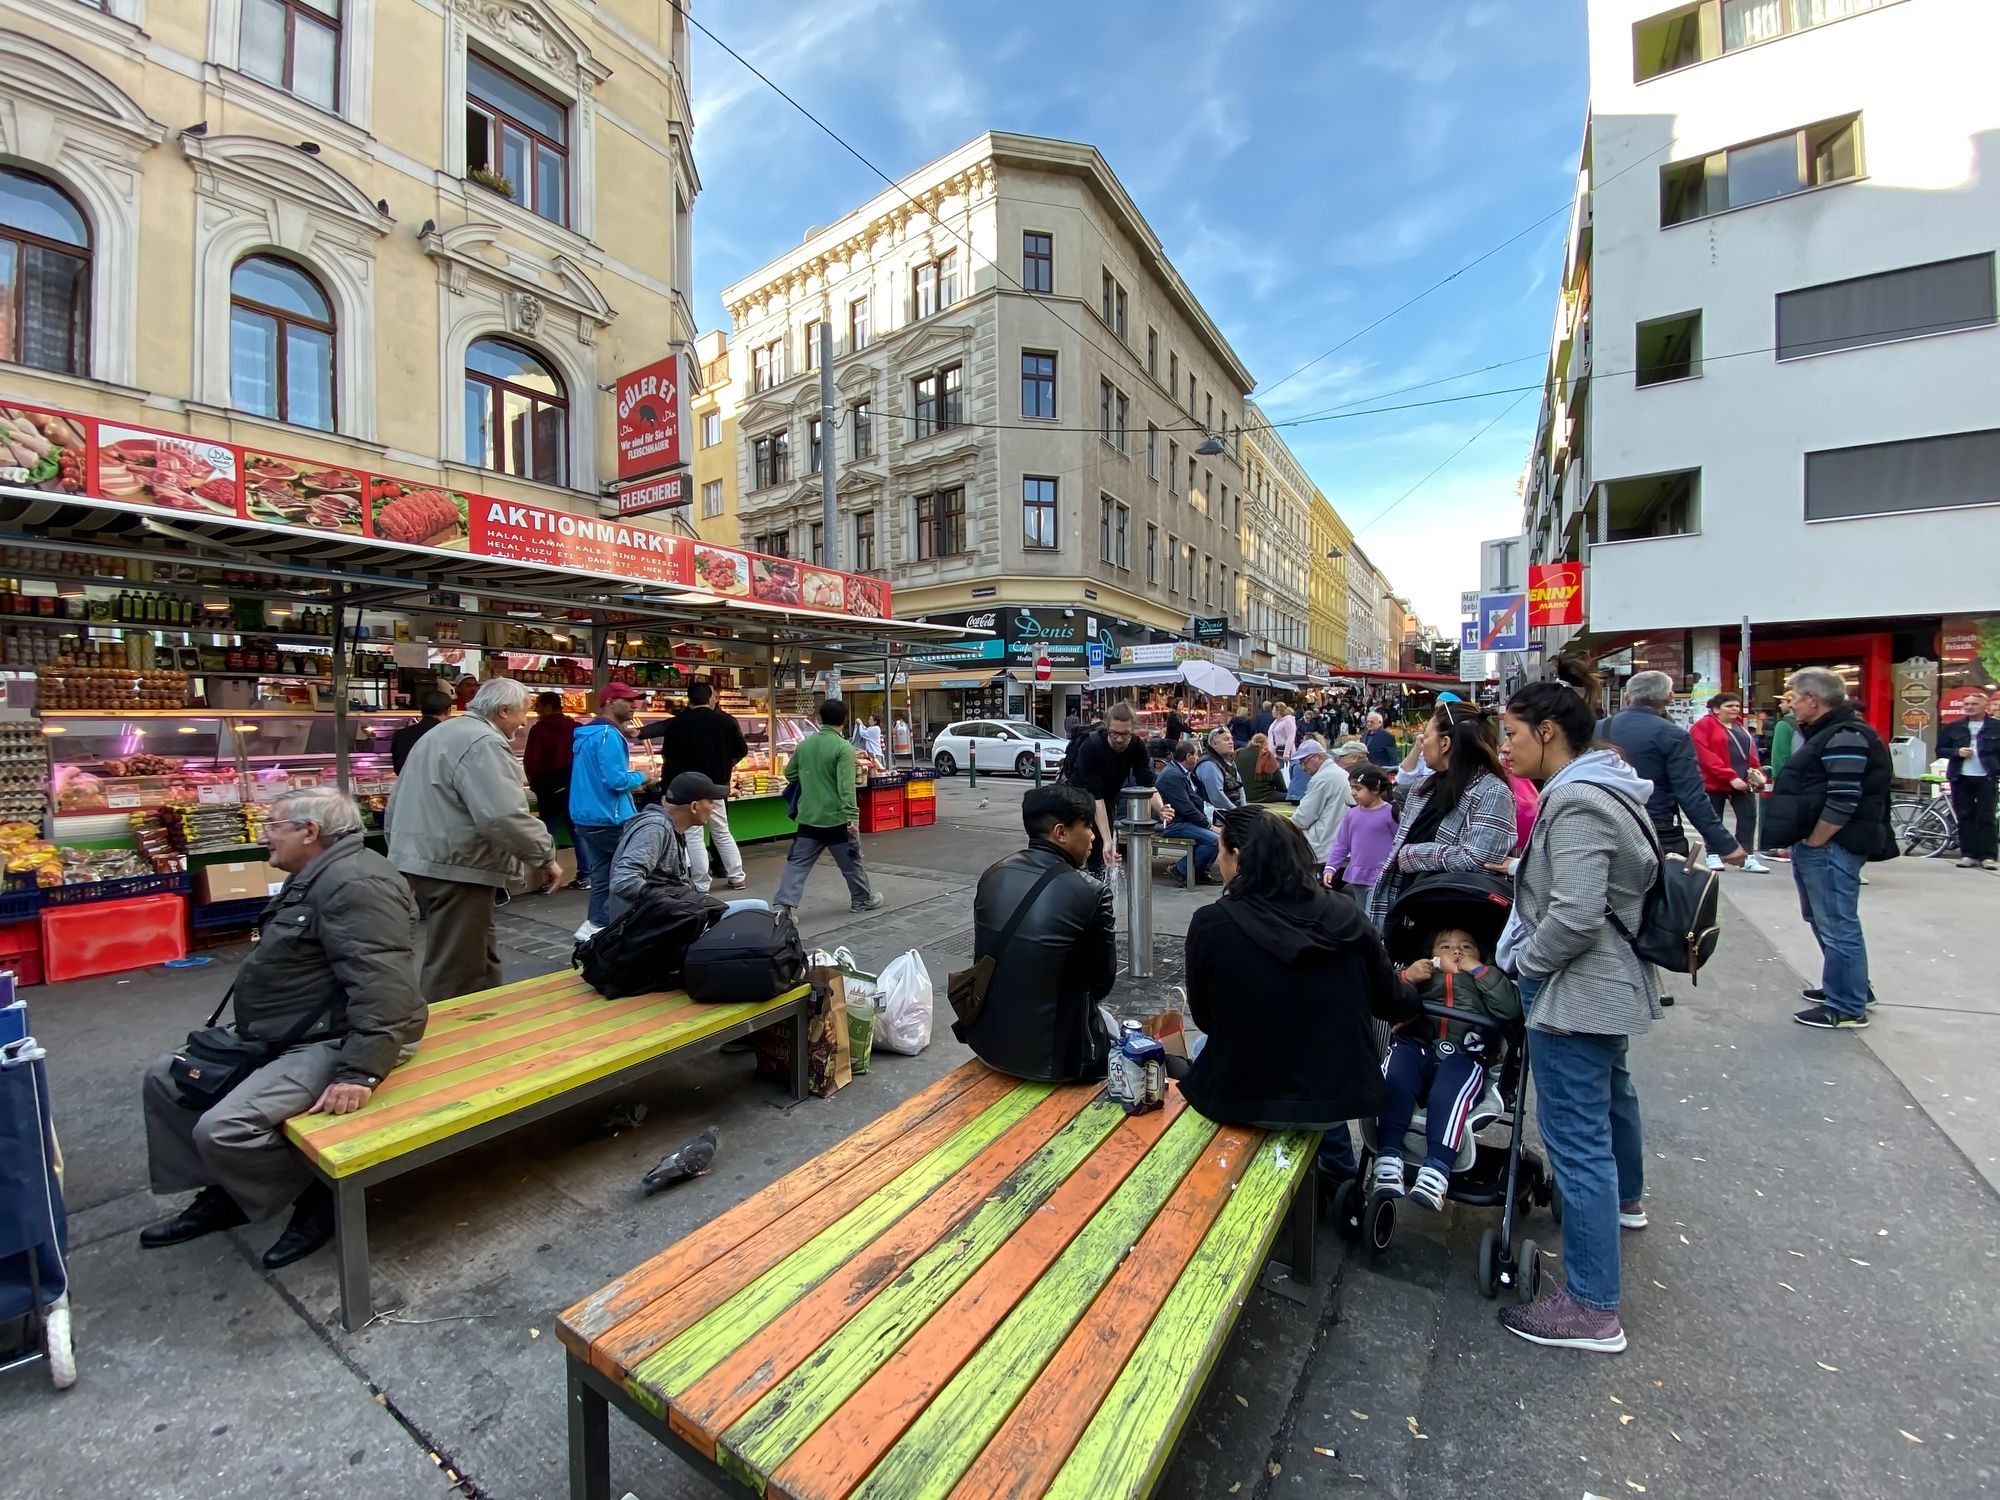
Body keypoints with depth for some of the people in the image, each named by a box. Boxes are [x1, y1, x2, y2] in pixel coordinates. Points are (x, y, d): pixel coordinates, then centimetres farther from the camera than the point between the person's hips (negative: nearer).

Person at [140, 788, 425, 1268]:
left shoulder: (355, 883, -24)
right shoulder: (315, 879, 14)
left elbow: (382, 986, -33)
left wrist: (360, 1072, -35)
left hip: (331, 1043, -12)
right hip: (280, 1037, 12)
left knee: (222, 1130, -23)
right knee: (165, 1078, 17)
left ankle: (317, 1196, 1)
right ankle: (222, 1193, 27)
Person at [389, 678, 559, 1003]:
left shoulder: (440, 734, 19)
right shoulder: (484, 743, -15)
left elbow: (397, 804, 26)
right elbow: (503, 815, -27)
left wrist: (403, 855, 32)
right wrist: (545, 857, -16)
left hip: (424, 860, 11)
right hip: (455, 868, -11)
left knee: (478, 959, 19)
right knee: (455, 974, -2)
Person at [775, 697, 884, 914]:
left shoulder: (804, 744, 5)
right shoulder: (843, 747, -13)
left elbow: (790, 774, 17)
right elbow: (846, 786, -22)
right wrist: (853, 816, -24)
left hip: (808, 818, 4)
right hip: (837, 819, -4)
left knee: (797, 863, 5)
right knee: (851, 862, 13)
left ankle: (783, 904, -5)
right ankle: (863, 899, 28)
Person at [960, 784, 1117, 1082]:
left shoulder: (992, 875, -3)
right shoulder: (1091, 893, -17)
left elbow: (991, 957, 8)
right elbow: (1102, 981, -4)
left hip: (987, 1041, 6)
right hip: (1051, 1056, -6)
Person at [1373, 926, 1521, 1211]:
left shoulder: (1487, 981, 32)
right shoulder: (1421, 974, 33)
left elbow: (1510, 1010, 8)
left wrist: (1480, 970, 8)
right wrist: (1406, 978, 1)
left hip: (1463, 1056, -1)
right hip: (1414, 1046, 1)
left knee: (1448, 1096, -34)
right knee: (1393, 1081, -31)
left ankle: (1436, 1171, -41)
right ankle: (1388, 1158, -33)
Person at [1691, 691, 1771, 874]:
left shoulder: (1739, 725, 15)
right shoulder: (1703, 726, -10)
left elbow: (1750, 749, 19)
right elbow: (1706, 756, -17)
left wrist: (1756, 771, 4)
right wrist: (1730, 777, -21)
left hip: (1743, 780, 7)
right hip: (1715, 781, -7)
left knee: (1748, 816, 3)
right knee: (1714, 819, 3)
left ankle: (1748, 857, 8)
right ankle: (1713, 856, 12)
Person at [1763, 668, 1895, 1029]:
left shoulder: (1845, 737, -17)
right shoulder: (1825, 732, 16)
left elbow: (1844, 802, -23)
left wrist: (1812, 843, -16)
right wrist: (1804, 845, 19)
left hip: (1829, 848, -11)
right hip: (1814, 845, 11)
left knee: (1837, 927, -2)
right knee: (1824, 921, 21)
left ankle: (1847, 1008, 7)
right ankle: (1846, 986, 34)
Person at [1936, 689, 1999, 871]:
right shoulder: (1953, 728, 7)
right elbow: (1940, 749, 10)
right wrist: (1957, 752, -9)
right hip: (1960, 778, 2)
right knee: (1965, 817, 5)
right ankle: (1969, 855, 10)